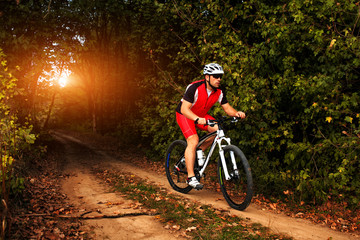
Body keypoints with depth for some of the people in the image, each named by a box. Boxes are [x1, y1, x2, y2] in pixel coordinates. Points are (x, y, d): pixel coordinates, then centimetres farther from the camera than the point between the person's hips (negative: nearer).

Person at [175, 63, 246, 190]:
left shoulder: (219, 92, -12)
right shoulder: (194, 88, -30)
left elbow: (227, 108, -6)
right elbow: (184, 109, -34)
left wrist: (236, 113, -29)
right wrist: (198, 119, -50)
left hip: (201, 115, 6)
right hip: (185, 115, -6)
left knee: (217, 129, -15)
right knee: (193, 141, -23)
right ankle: (191, 177, -18)